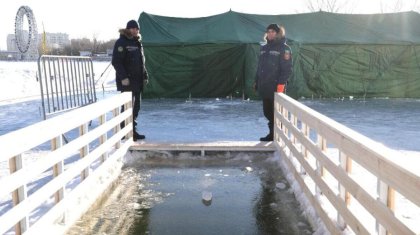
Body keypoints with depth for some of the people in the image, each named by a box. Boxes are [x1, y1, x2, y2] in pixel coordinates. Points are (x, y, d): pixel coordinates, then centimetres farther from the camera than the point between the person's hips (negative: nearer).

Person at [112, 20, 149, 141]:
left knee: (136, 107, 11)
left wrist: (145, 76, 15)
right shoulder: (121, 42, -8)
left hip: (137, 81, 8)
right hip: (126, 81, -8)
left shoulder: (137, 42, 16)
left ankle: (132, 131, 21)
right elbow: (116, 62, -15)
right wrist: (123, 77, -21)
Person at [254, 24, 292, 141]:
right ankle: (272, 134, 23)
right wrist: (256, 82, 17)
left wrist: (281, 83, -19)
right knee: (267, 112, 12)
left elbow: (287, 69, -11)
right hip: (264, 87, 7)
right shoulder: (264, 48, 17)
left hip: (276, 88, -7)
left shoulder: (284, 48, -4)